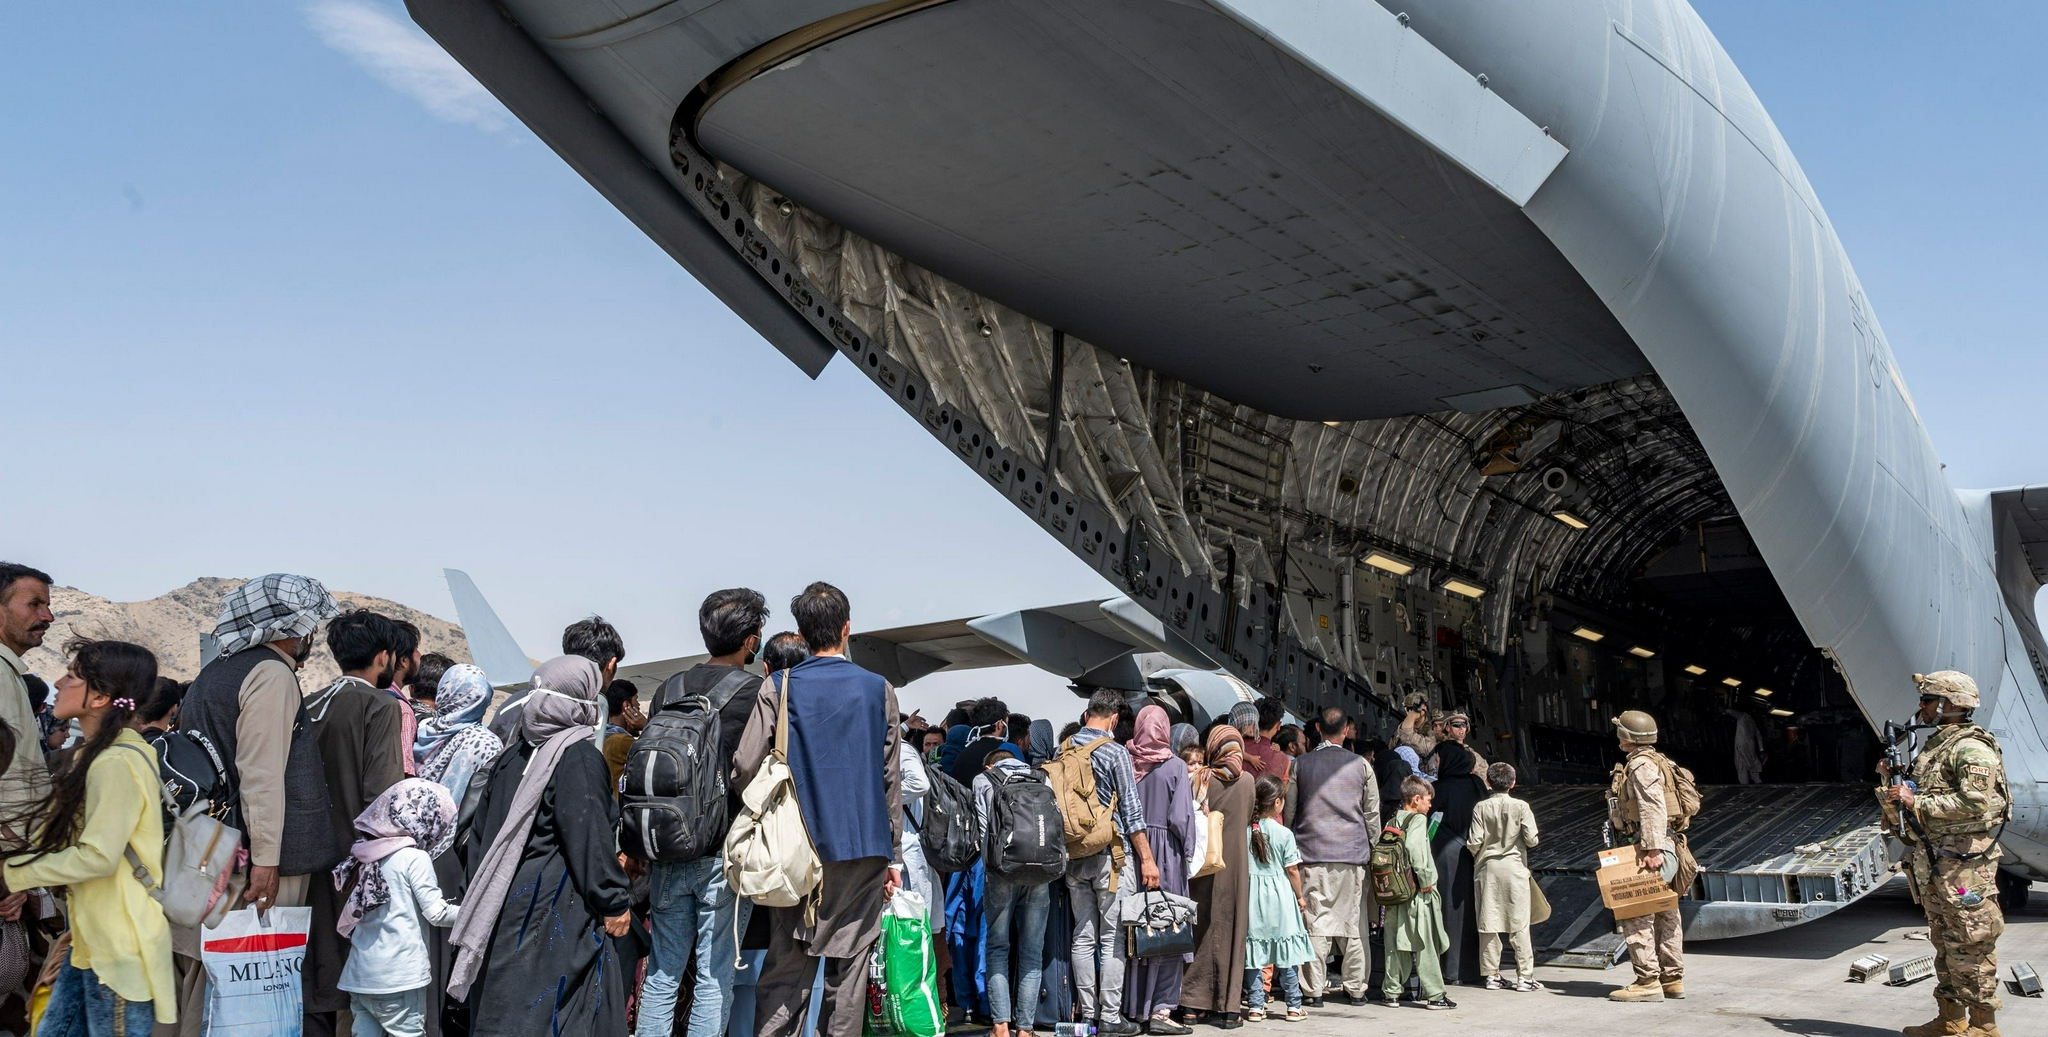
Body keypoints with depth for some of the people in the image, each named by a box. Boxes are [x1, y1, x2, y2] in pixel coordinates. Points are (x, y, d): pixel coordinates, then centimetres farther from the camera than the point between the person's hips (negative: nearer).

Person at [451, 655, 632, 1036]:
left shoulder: (512, 757, 11)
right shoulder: (579, 758, -13)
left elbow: (480, 834, 17)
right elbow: (590, 837, -17)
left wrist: (481, 897, 23)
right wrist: (614, 902, -9)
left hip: (506, 911, 8)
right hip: (561, 915, -8)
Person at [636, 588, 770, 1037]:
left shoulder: (668, 690, 7)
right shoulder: (757, 692, -9)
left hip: (668, 852, 5)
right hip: (726, 854, -5)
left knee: (661, 973, 12)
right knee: (715, 975, 2)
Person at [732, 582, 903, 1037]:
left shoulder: (779, 687, -1)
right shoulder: (879, 690, 4)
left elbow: (744, 768, -8)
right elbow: (890, 779, 5)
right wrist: (892, 854, 12)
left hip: (797, 848, 0)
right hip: (864, 846, 1)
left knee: (785, 969, 3)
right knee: (848, 967, 5)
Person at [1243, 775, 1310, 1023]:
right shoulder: (1284, 834, -9)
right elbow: (1292, 870, -5)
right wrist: (1299, 896, 9)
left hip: (1252, 896, 2)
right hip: (1280, 895, -2)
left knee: (1253, 952, 6)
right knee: (1286, 954, 6)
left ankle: (1256, 1007, 7)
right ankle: (1294, 1006, 11)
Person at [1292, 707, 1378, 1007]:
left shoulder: (1300, 764, 2)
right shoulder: (1360, 765, 2)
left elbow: (1289, 811, 7)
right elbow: (1373, 813, 7)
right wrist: (1370, 848, 19)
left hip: (1311, 851, 0)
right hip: (1352, 851, 0)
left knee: (1315, 921, 0)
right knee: (1352, 921, 6)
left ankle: (1314, 989, 0)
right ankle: (1355, 988, 11)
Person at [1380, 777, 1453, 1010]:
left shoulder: (1393, 822, 11)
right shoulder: (1418, 819, -9)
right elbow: (1413, 847, -27)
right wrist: (1425, 878, -20)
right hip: (1418, 894, -6)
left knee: (1396, 944, 10)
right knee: (1426, 945, 1)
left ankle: (1392, 993, 13)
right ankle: (1434, 995, 6)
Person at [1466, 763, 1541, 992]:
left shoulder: (1481, 808, -4)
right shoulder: (1521, 807, -6)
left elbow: (1474, 843, -7)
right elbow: (1531, 840, -9)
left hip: (1488, 868, 1)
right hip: (1514, 867, -1)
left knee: (1488, 922, 7)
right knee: (1519, 924, 2)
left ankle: (1492, 975, 10)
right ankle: (1525, 977, 3)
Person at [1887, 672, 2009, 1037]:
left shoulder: (1971, 748, -12)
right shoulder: (1934, 745, 18)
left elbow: (1974, 802, -24)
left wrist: (1916, 802, -20)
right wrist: (1897, 779, 8)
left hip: (1963, 863, -10)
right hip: (1930, 861, 10)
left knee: (1970, 945, -6)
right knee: (1943, 942, 15)